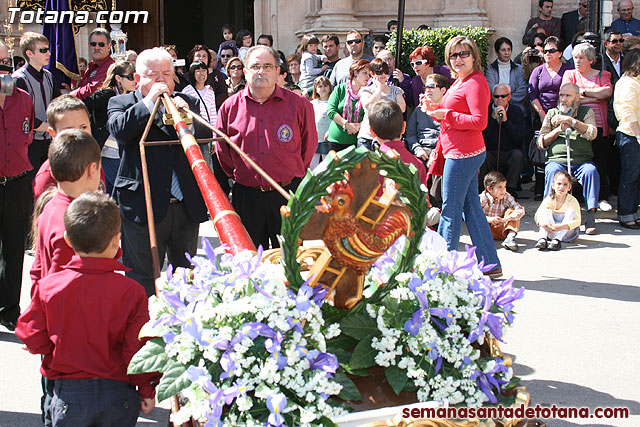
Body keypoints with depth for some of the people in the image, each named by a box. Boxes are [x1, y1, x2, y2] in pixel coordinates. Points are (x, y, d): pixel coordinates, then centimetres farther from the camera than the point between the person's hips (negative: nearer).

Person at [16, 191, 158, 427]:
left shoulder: (48, 287, -12)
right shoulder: (131, 292, -16)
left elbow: (32, 339, -4)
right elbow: (140, 349, -12)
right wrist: (147, 391, 3)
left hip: (69, 393, 0)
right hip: (119, 393, 0)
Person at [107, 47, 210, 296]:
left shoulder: (187, 102, 13)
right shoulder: (121, 103, 5)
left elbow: (206, 136, 2)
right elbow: (119, 131, -16)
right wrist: (150, 101, -14)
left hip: (186, 206, 4)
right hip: (143, 207, -3)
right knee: (142, 279, 2)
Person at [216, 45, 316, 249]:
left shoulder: (298, 104, -2)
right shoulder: (230, 106, 2)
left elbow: (309, 145, 7)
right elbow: (222, 150, 12)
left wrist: (292, 175, 9)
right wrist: (238, 175, 11)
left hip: (287, 193, -1)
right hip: (246, 194, 2)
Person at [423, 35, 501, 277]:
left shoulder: (475, 83, -15)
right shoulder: (460, 81, 17)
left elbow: (479, 121, -22)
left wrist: (446, 115, -17)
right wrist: (435, 110, 7)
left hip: (463, 154, -11)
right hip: (464, 154, 11)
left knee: (450, 209, -1)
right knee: (470, 207, 12)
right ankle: (490, 264, 16)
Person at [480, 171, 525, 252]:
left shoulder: (506, 197, -8)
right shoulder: (482, 199, -15)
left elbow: (521, 210, -18)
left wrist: (506, 219, -33)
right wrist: (490, 219, -39)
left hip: (501, 229, 3)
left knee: (511, 212, -17)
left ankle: (511, 236, -30)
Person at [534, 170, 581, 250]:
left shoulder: (572, 201, -13)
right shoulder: (549, 199, -6)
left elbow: (577, 221, -22)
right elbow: (537, 216, -14)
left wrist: (562, 226, -39)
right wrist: (544, 224, -37)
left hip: (567, 232, -1)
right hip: (551, 233, 2)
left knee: (571, 211, -24)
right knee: (546, 210, -17)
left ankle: (557, 240, -36)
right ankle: (543, 238, -32)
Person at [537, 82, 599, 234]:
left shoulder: (586, 112, 14)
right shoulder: (552, 113, 18)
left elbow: (592, 134, -6)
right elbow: (541, 142, 11)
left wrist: (570, 120, -12)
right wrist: (559, 130, -4)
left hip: (582, 160, 0)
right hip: (556, 159, 0)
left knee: (591, 171, -33)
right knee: (552, 172, -34)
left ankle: (591, 216, -33)